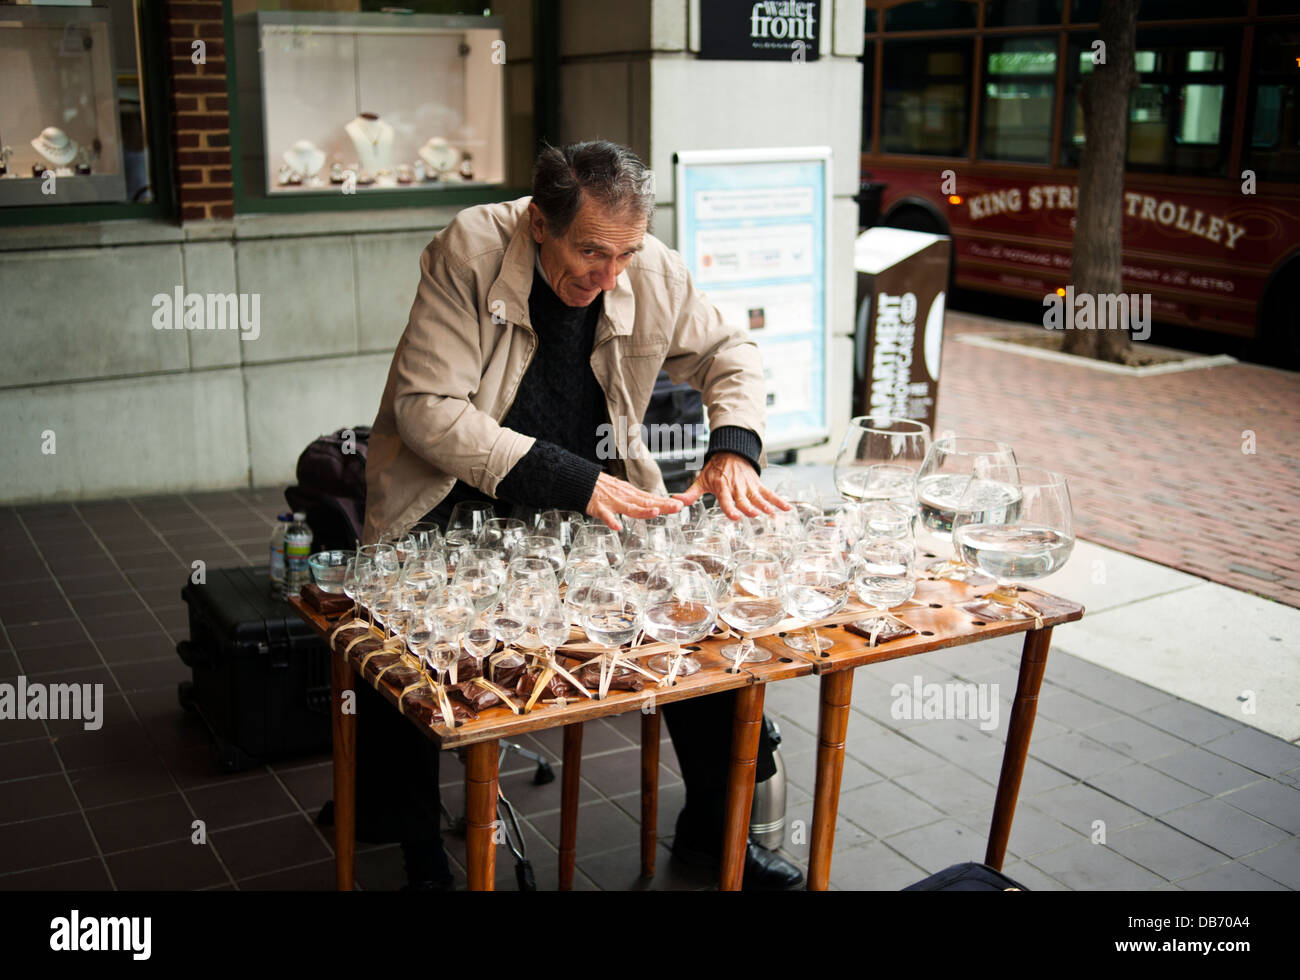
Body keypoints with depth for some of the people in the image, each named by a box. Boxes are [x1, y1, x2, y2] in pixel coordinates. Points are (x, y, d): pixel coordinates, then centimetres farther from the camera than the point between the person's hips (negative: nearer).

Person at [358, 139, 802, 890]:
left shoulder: (654, 272, -7)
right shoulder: (468, 253, -20)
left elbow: (730, 351, 9)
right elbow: (427, 408, -25)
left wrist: (734, 450, -12)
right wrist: (572, 482, -32)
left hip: (599, 496, 4)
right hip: (459, 500, -3)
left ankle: (711, 825, 8)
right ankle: (420, 853, -3)